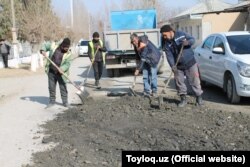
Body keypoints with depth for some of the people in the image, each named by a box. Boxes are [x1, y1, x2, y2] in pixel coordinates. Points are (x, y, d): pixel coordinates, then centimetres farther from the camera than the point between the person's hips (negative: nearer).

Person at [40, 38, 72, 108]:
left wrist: (62, 69, -29)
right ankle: (52, 101, 21)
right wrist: (43, 51, -8)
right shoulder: (54, 47, -2)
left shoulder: (68, 54, -6)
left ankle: (65, 102, 14)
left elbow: (67, 64, -11)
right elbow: (45, 45, 12)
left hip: (60, 73, -2)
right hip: (51, 72, 2)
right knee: (51, 87, 9)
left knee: (63, 87, 2)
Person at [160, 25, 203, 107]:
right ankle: (183, 99, 16)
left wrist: (188, 42, -22)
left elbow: (192, 39, 2)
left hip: (190, 63, -2)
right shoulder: (166, 44, -4)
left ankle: (199, 98, 14)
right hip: (178, 66, 2)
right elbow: (169, 56, -10)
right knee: (179, 82, 2)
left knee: (194, 81, 1)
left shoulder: (181, 34, -6)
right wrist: (172, 66, -25)